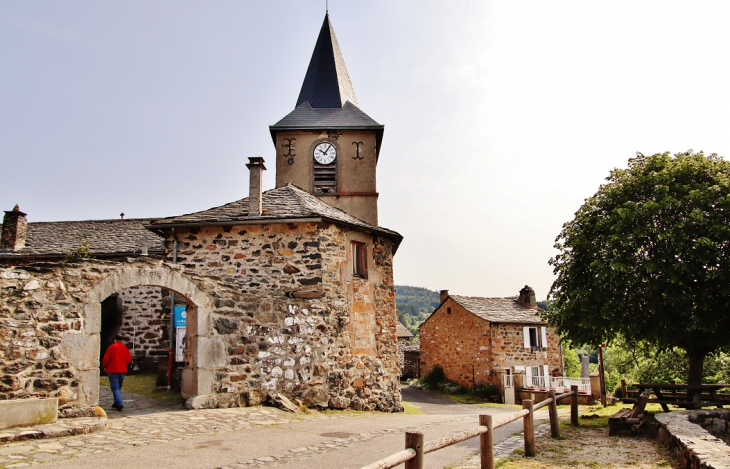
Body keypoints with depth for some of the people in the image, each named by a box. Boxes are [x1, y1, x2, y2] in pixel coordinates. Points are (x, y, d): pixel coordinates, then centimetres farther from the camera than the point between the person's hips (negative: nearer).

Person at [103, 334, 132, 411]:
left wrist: (105, 367, 9)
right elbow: (129, 360, 3)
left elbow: (105, 359, -8)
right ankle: (117, 403, 24)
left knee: (115, 387, -4)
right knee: (118, 387, 18)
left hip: (113, 370, -4)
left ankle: (119, 403, -16)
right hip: (122, 370, 4)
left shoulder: (112, 347, -7)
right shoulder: (125, 348, 4)